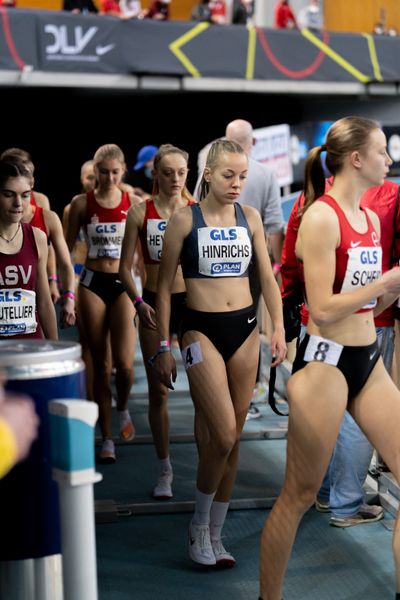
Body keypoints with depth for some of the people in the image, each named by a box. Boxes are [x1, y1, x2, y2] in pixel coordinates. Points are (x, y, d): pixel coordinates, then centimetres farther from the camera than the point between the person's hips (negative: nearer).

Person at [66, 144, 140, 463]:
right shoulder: (81, 203, 1)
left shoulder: (134, 204, 1)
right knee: (101, 366, 4)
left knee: (125, 363, -12)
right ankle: (107, 438, 15)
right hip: (93, 283, 0)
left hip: (125, 284, 0)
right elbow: (67, 249, 7)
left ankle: (123, 409, 22)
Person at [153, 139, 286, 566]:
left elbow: (267, 278, 12)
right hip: (201, 330, -4)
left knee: (231, 438, 7)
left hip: (245, 330, 4)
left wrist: (278, 328, 1)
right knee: (222, 436, -14)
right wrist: (162, 347, -3)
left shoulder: (250, 217, 8)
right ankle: (199, 526, 10)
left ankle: (215, 535, 20)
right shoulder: (185, 219, -3)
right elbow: (164, 287, 0)